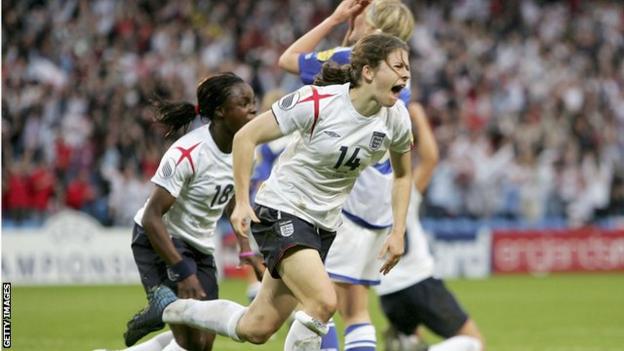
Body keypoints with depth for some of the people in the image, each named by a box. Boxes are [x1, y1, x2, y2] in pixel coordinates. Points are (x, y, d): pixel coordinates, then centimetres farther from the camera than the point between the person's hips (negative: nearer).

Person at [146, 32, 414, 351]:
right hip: (281, 212, -6)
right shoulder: (316, 102, -22)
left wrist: (398, 232, 4)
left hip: (325, 225, 6)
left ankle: (169, 307, 31)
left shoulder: (396, 119, -6)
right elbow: (246, 136, -12)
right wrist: (241, 202, -14)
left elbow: (402, 174, 13)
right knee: (323, 301, -28)